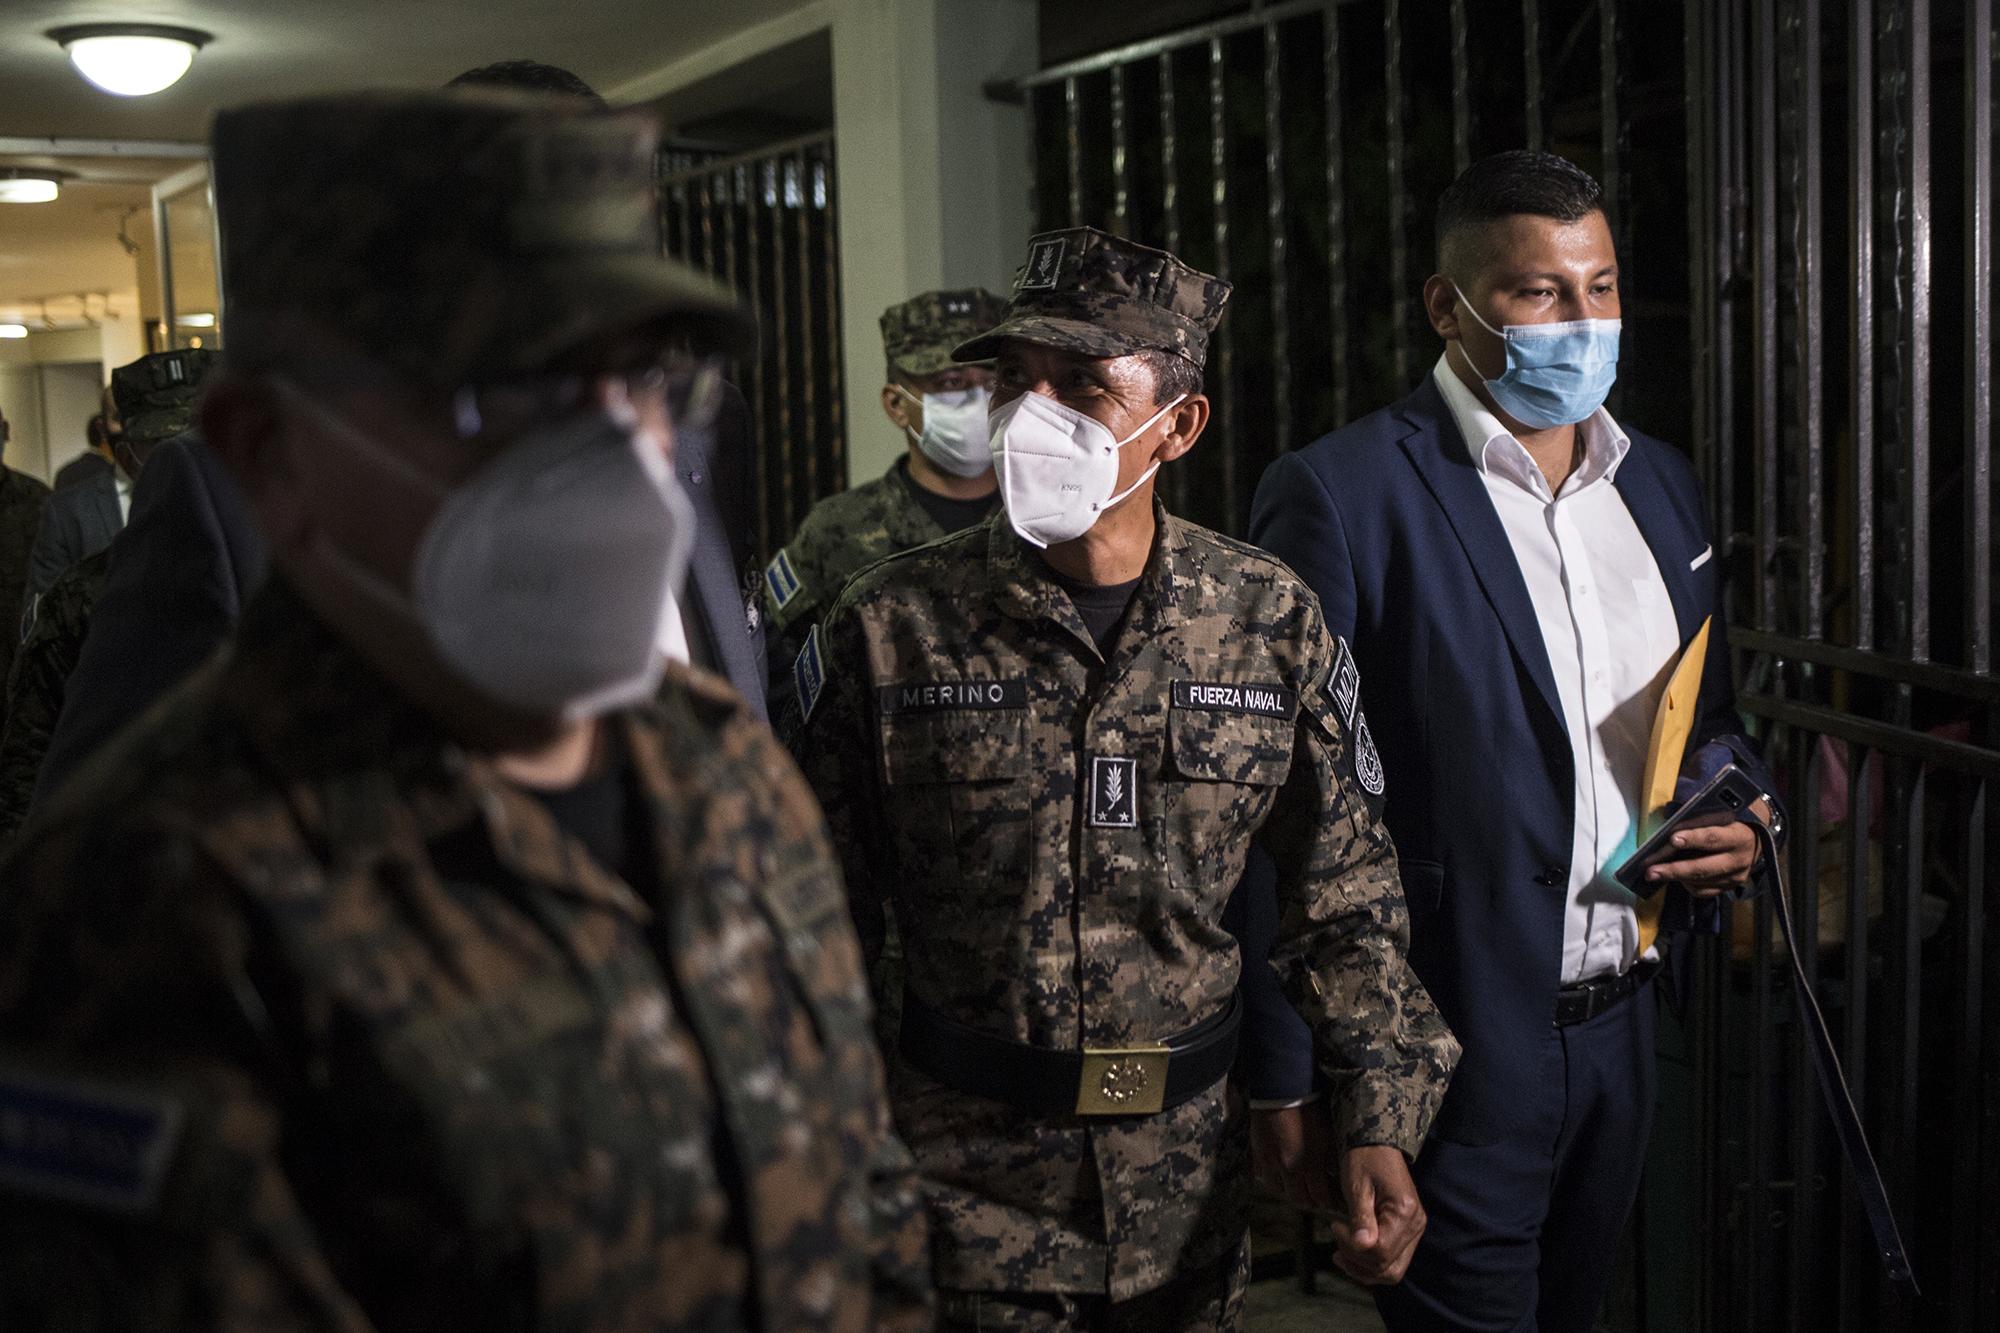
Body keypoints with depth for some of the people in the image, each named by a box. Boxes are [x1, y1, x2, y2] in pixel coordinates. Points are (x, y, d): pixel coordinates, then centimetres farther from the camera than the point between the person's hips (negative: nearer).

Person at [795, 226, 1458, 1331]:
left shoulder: (1272, 621, -3)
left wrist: (1379, 1124, -2)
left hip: (1194, 1182, 2)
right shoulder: (885, 628, -8)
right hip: (971, 1191, -2)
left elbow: (1342, 891, 4)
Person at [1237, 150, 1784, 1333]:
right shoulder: (1342, 494, -13)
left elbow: (1714, 722, 21)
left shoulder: (1662, 484, 9)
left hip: (1626, 1035, 7)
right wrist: (1291, 1070, -13)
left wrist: (1742, 815, -1)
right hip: (1453, 1049, -7)